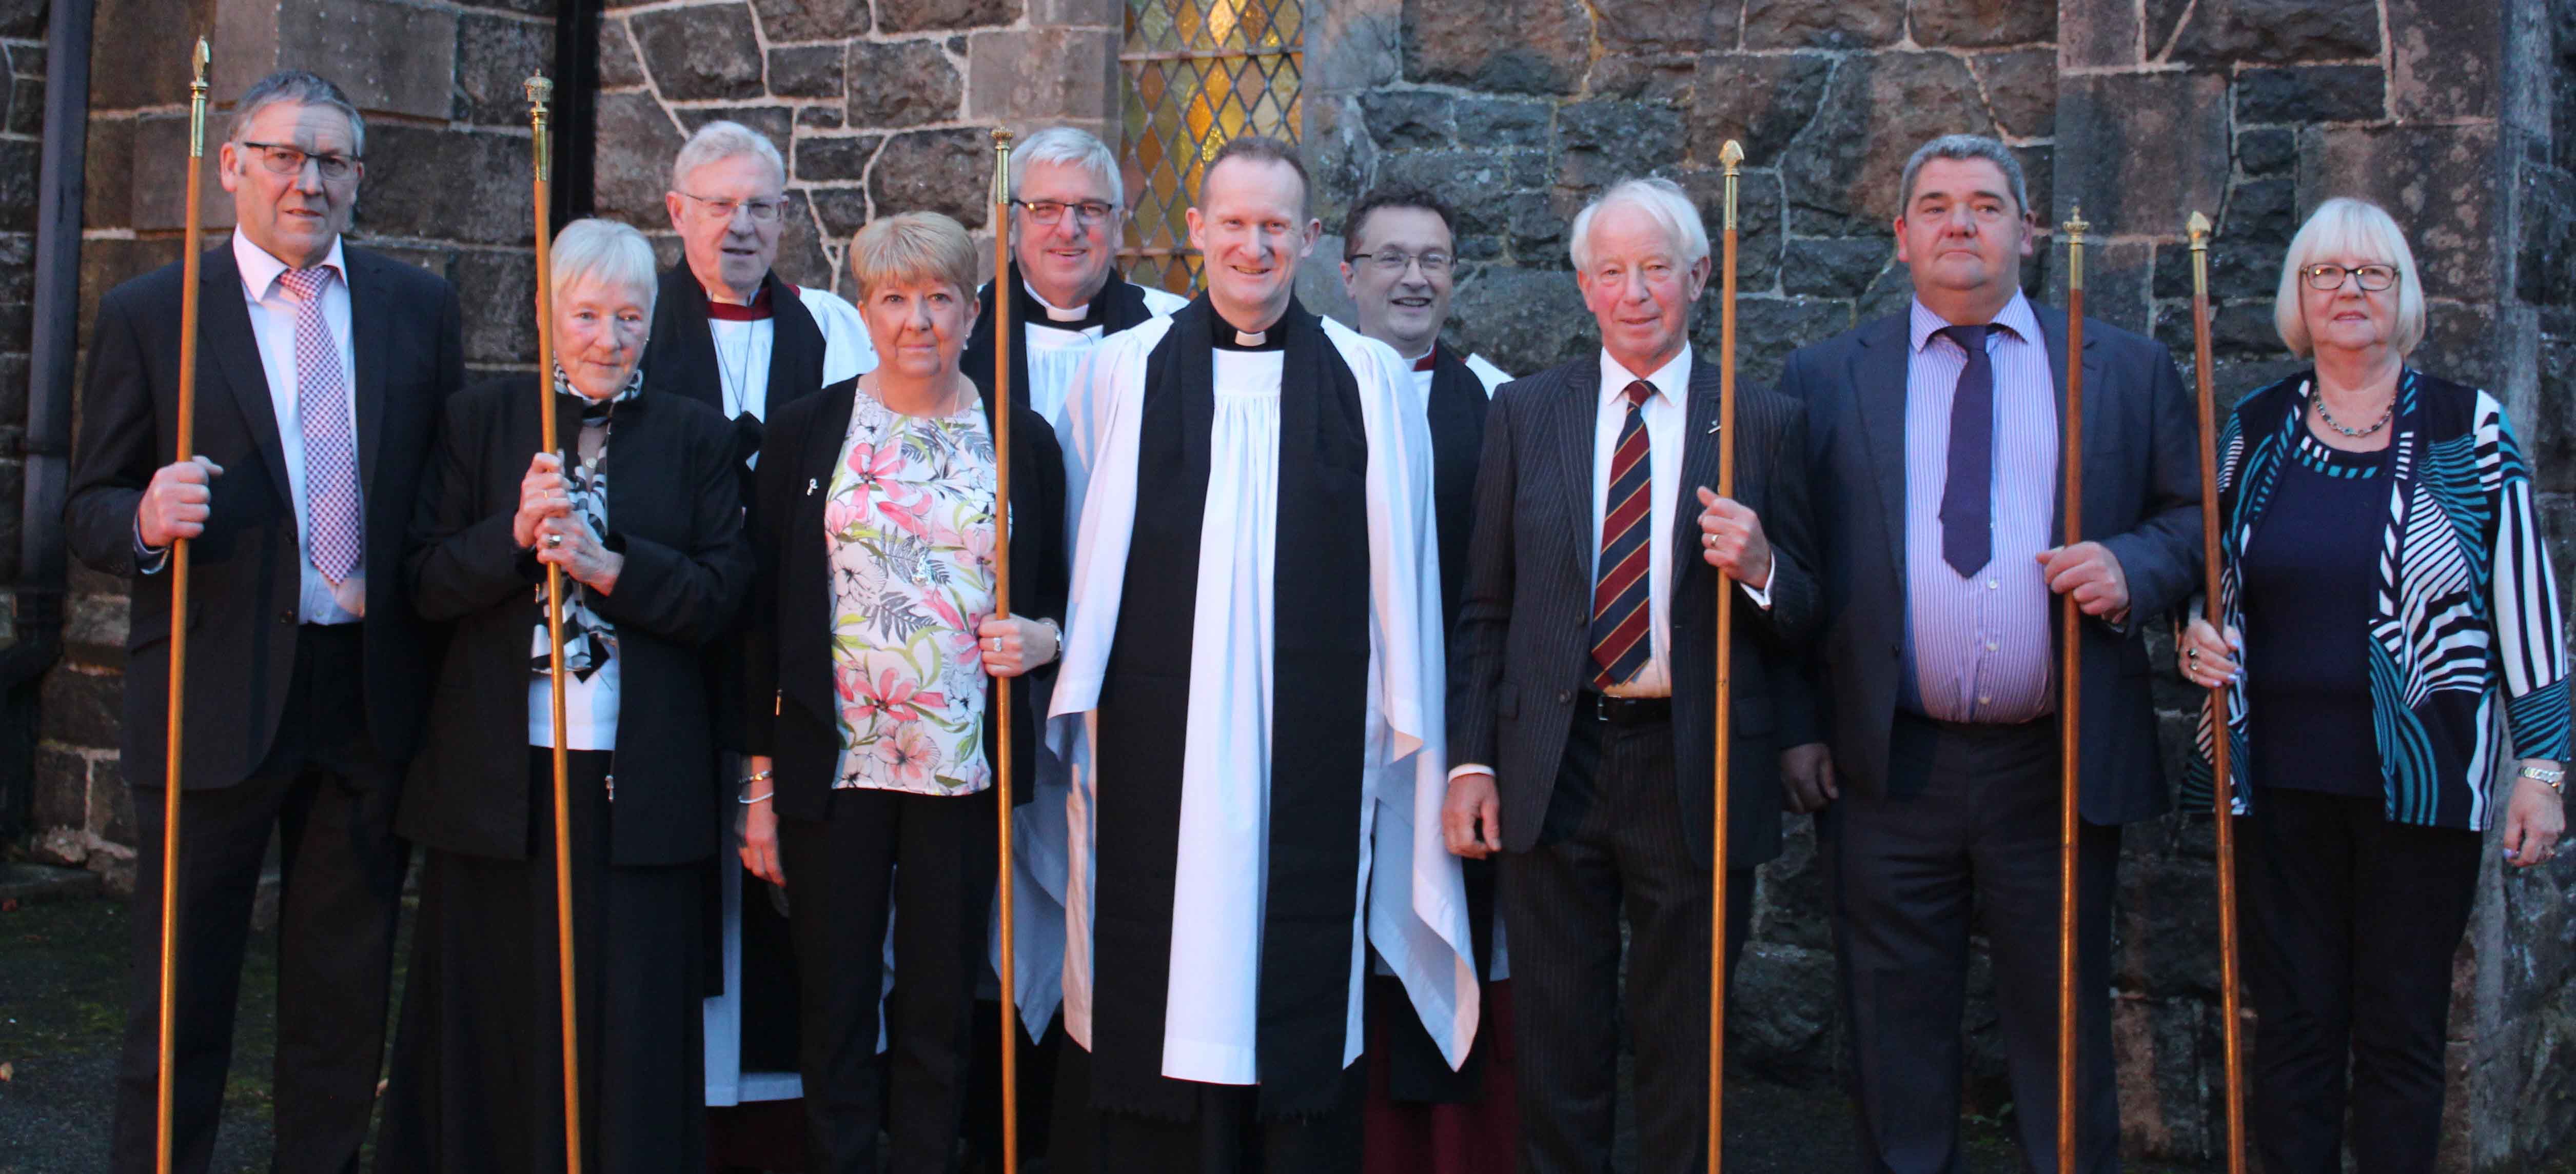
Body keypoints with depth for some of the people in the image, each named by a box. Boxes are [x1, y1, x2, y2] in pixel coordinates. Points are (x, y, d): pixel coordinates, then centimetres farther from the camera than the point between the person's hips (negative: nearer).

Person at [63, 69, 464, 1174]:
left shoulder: (418, 306, 7)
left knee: (346, 998, 13)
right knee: (181, 999, 6)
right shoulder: (146, 315, -1)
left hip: (372, 698, 3)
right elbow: (89, 510, 0)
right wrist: (147, 520, -23)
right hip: (218, 700, -2)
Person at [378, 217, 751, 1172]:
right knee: (495, 1017, 6)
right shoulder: (480, 420, 9)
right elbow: (426, 582, 2)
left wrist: (609, 564, -15)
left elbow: (721, 594, -1)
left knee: (631, 1023, 2)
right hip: (498, 770, 1)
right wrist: (514, 536, -15)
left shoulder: (694, 436, 7)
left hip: (641, 781, 0)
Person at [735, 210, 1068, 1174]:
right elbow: (764, 610, 2)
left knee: (941, 1014, 8)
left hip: (964, 766, 1)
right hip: (832, 762, 0)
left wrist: (1040, 637, -11)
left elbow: (1054, 599, 14)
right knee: (834, 1012, 5)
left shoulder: (1023, 440, 5)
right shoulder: (810, 429, 3)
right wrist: (760, 784, -2)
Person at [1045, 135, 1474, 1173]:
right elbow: (1084, 561, 8)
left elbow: (1400, 574, 6)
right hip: (1156, 743, 0)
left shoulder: (1370, 381, 5)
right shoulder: (1122, 372, 6)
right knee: (1154, 984, 5)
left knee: (1300, 988, 5)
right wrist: (1073, 709, 6)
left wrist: (1407, 728, 5)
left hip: (1311, 745, 0)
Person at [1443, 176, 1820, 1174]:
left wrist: (1761, 570, -19)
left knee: (1688, 1049, 11)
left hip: (1697, 775, -1)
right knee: (1555, 1050, 10)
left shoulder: (1766, 422, 1)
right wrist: (1471, 761, -1)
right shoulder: (1524, 413, 6)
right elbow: (1484, 608, 6)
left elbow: (1805, 624, 3)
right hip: (1553, 771, 1)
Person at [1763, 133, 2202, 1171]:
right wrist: (1796, 726, -1)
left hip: (2060, 768, 1)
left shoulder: (2127, 370, 8)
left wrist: (2132, 567, -11)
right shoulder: (1826, 378, 7)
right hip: (1886, 770, 0)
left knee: (2063, 1040, 9)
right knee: (1897, 1054, 9)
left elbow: (2194, 514, 11)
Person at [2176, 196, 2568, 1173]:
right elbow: (2212, 573, 18)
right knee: (2292, 1021, 8)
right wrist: (2198, 637, -5)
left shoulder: (2469, 430, 0)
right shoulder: (2253, 430, 6)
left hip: (2422, 778, -2)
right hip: (2281, 772, 2)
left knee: (2402, 1031, 4)